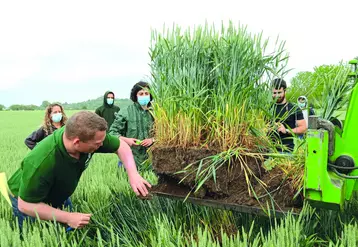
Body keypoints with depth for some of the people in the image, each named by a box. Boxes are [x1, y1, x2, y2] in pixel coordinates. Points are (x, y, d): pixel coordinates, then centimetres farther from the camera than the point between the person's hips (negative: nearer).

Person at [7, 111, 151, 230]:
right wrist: (67, 218, -33)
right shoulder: (42, 162, -43)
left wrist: (133, 174, -27)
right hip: (31, 201, -5)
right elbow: (25, 205, -31)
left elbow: (121, 146, -12)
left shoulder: (89, 135, -28)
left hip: (59, 196, 6)